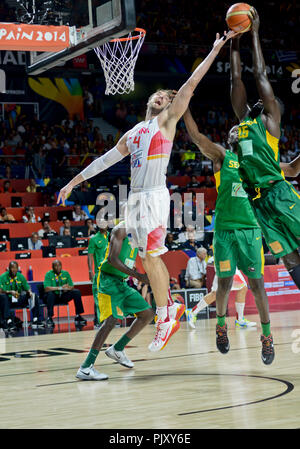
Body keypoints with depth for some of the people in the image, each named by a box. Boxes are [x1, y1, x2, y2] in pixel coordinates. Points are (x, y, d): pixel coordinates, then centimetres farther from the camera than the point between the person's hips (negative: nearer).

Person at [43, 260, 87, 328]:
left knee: (76, 292, -16)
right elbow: (47, 288, -19)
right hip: (53, 297, -4)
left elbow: (72, 287, 4)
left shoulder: (65, 273, 6)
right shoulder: (49, 274, -6)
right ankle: (49, 318, -36)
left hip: (63, 297, 4)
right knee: (50, 294, -36)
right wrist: (60, 288, -27)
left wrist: (67, 288, -21)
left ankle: (78, 316, -13)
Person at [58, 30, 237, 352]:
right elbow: (103, 161, 25)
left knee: (151, 258, -10)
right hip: (135, 199, 7)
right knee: (150, 259, 9)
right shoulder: (131, 135, 22)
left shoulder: (166, 121, 4)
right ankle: (170, 315, 17)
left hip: (155, 198, -7)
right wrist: (73, 182, 24)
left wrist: (215, 50, -5)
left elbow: (190, 84, -2)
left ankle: (164, 322, -6)